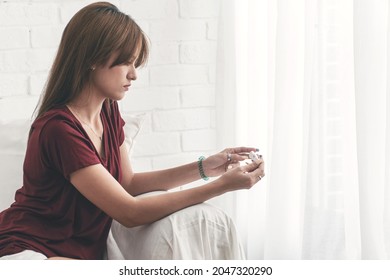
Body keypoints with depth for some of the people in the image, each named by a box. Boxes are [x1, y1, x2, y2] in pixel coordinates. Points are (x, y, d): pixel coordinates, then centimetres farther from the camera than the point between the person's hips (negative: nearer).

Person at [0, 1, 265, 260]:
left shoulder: (108, 111, 5)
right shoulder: (59, 129, -23)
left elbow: (128, 182, 13)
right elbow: (130, 213, -21)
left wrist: (203, 168, 3)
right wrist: (221, 186, -19)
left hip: (79, 252, 8)